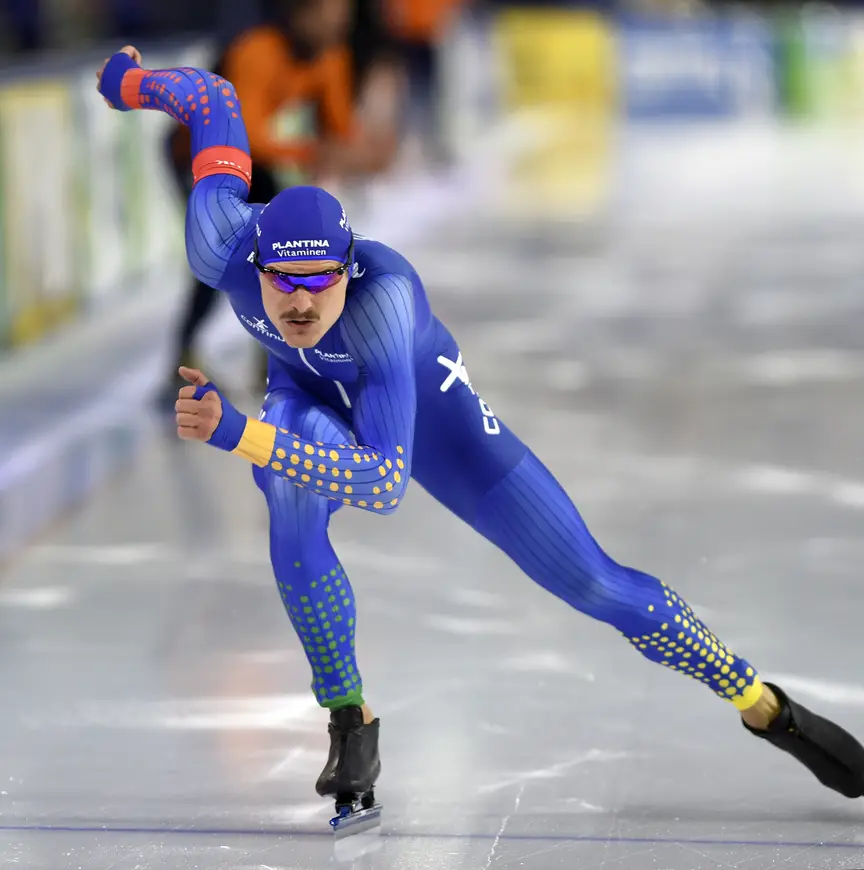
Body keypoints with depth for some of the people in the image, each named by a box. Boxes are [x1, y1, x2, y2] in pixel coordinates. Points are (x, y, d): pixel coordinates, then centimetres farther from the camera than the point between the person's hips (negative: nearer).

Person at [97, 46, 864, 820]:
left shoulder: (381, 293, -46)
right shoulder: (224, 250, -35)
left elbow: (384, 482, -52)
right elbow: (215, 100, -18)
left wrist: (234, 433, -62)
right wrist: (132, 80, 3)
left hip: (420, 401, -2)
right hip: (309, 399, 2)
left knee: (590, 580, -3)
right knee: (292, 500, -36)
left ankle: (765, 708, 18)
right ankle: (351, 724, -16)